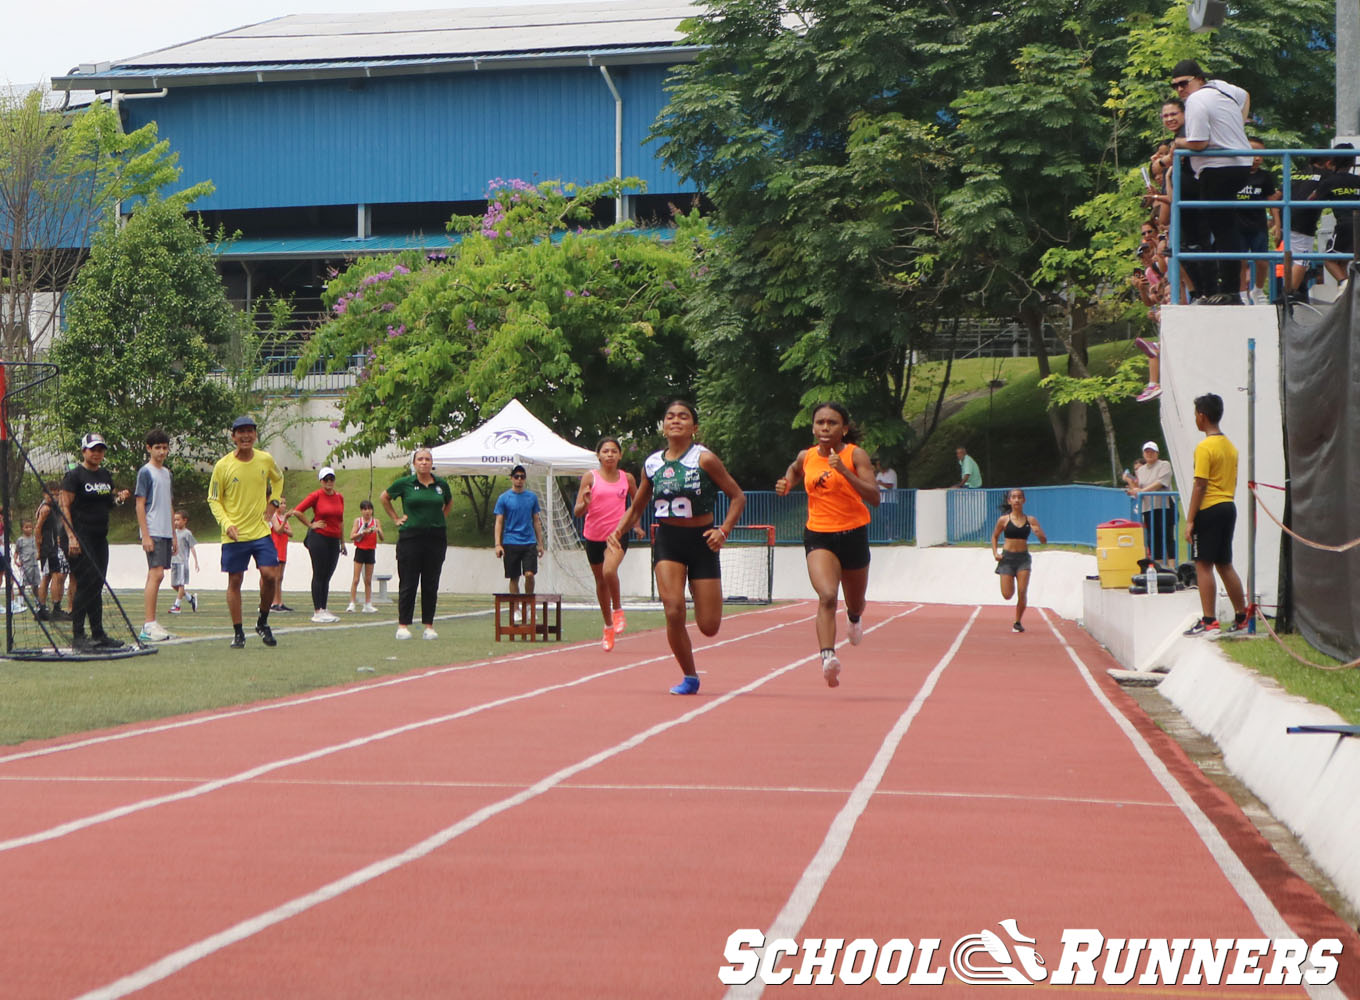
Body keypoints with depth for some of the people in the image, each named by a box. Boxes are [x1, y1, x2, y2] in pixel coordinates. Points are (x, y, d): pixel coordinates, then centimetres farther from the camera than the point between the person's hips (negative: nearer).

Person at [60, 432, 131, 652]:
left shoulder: (105, 475, 15)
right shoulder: (74, 476, -7)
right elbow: (65, 506, -11)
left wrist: (119, 497, 3)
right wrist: (71, 536, -19)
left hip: (100, 538, 8)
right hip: (80, 538, -8)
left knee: (97, 585, 11)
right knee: (85, 583, -12)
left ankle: (98, 634, 17)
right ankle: (78, 636, -9)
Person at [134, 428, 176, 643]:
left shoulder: (167, 473, 18)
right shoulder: (145, 472, -5)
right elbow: (140, 506, -9)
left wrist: (174, 535, 20)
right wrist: (146, 536, -15)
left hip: (165, 533, 8)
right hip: (153, 533, -8)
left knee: (154, 576, 8)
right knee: (156, 574, -15)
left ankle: (150, 626, 9)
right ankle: (149, 624, -16)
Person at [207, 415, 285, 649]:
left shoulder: (266, 460, 2)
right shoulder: (223, 466, -7)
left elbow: (277, 479, 25)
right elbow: (214, 500, 0)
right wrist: (227, 523, -14)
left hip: (261, 531, 2)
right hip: (234, 534, -2)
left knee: (269, 575, -9)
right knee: (234, 581, 2)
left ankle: (262, 622, 13)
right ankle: (238, 633, 11)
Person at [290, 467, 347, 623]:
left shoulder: (339, 497, 11)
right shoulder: (316, 495, -5)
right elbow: (297, 511, -5)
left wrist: (342, 542, 18)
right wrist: (310, 525, -3)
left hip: (334, 540, 6)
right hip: (319, 538, -6)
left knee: (327, 577, 8)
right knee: (319, 575, -4)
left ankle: (323, 610, 13)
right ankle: (317, 612, -3)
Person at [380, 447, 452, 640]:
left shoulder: (441, 485, 7)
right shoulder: (404, 483, -1)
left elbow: (449, 502, 27)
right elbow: (384, 497, 13)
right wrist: (395, 518, 8)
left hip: (436, 538, 3)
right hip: (410, 537, -3)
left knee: (431, 584, 5)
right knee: (408, 584, -2)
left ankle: (429, 625, 10)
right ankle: (403, 625, 2)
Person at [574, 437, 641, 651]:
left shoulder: (627, 478, 2)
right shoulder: (590, 477, -3)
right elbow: (577, 512, -6)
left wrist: (636, 524, 12)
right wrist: (585, 503, -27)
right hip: (593, 535, 1)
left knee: (609, 571, -28)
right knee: (601, 582, 12)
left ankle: (618, 610, -5)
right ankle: (608, 627, 29)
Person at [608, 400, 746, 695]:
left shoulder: (705, 459, -6)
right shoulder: (652, 464, 5)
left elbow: (738, 497, -3)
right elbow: (636, 508, 17)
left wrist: (724, 530, -17)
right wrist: (620, 530, -2)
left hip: (701, 541, -2)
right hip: (667, 541, 2)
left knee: (709, 626, -3)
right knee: (673, 611, -18)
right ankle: (689, 677, 2)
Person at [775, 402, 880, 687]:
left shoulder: (855, 455, -10)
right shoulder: (806, 457, 1)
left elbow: (874, 497, -21)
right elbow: (794, 469, 28)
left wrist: (844, 471, -30)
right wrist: (787, 484, 6)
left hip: (853, 534, 0)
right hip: (818, 535, 0)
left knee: (855, 603, 20)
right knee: (826, 596, -25)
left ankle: (854, 618, 58)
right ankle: (828, 657, -37)